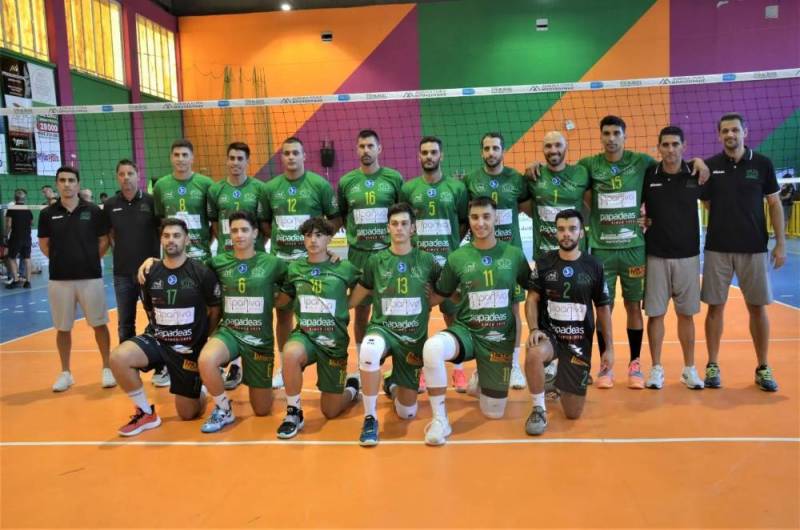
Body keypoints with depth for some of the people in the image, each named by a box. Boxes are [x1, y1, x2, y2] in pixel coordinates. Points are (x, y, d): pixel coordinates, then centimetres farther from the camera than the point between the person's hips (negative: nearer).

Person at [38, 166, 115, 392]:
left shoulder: (93, 211, -2)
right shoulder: (47, 214, 1)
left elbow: (104, 241, 6)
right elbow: (44, 244, 11)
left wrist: (89, 259, 1)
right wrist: (62, 260, 6)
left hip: (91, 277, -1)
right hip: (59, 279, 1)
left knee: (99, 324, 4)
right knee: (63, 328, 9)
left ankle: (107, 368, 17)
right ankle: (65, 373, 23)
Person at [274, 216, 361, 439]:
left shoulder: (344, 268, -6)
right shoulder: (295, 267, 1)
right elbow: (281, 300, 13)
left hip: (334, 341, -1)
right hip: (304, 335, 1)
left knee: (330, 411, 4)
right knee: (291, 353, -37)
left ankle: (352, 388, 39)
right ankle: (294, 413, -14)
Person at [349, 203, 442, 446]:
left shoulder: (426, 260, -1)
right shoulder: (376, 260, -1)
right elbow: (354, 299, 6)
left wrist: (428, 302, -2)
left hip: (414, 337, 2)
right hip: (382, 328, -1)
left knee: (407, 413, 5)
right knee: (369, 350, -42)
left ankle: (392, 384, 42)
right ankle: (370, 418, -21)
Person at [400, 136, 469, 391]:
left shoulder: (456, 187, 1)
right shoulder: (408, 188, 4)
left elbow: (465, 221, 8)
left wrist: (453, 244, 1)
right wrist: (410, 242, 1)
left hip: (449, 261, -1)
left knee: (453, 314, 6)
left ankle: (458, 369, 19)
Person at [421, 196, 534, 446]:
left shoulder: (514, 254, -2)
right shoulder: (457, 257, -4)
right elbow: (441, 294, 9)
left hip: (500, 339, 1)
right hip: (466, 331, -1)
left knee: (493, 413, 6)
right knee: (432, 347, -36)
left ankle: (480, 380, 42)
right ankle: (440, 419, -17)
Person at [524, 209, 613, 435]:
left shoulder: (593, 266, -2)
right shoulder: (544, 262, -3)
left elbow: (603, 308, 5)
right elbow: (532, 299, -2)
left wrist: (609, 347, 4)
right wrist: (534, 329, -19)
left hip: (579, 341, 1)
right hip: (549, 333, -1)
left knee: (573, 413, 1)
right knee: (534, 355, -39)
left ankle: (562, 381, 37)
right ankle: (539, 410, -14)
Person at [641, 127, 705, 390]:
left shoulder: (695, 174, 0)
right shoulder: (648, 175, -2)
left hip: (688, 255, 1)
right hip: (656, 256, -1)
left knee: (686, 314, 9)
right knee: (655, 313, 4)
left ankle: (689, 369, 21)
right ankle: (656, 368, 16)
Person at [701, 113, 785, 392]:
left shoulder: (762, 164, 1)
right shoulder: (709, 166, 1)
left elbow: (774, 204, 4)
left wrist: (780, 243, 0)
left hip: (754, 248, 0)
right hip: (717, 248, 0)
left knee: (757, 307, 5)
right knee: (715, 306, 4)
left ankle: (763, 368, 19)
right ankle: (713, 366, 15)